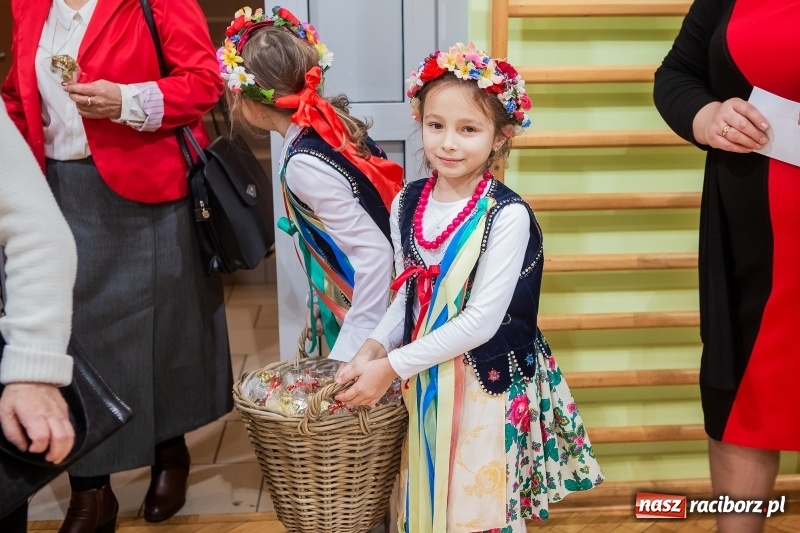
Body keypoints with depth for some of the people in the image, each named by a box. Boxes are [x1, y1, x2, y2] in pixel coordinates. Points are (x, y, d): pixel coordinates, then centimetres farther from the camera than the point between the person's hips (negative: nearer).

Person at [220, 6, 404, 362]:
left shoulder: (305, 166, -24)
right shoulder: (331, 125, -2)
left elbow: (374, 253, -26)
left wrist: (352, 349, -21)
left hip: (368, 317, -8)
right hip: (351, 304, 8)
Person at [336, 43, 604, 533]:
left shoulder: (508, 215, -18)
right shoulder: (407, 203, -1)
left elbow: (482, 320, -20)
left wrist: (392, 367, -19)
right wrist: (376, 346, -8)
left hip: (490, 382, -5)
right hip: (424, 380, 5)